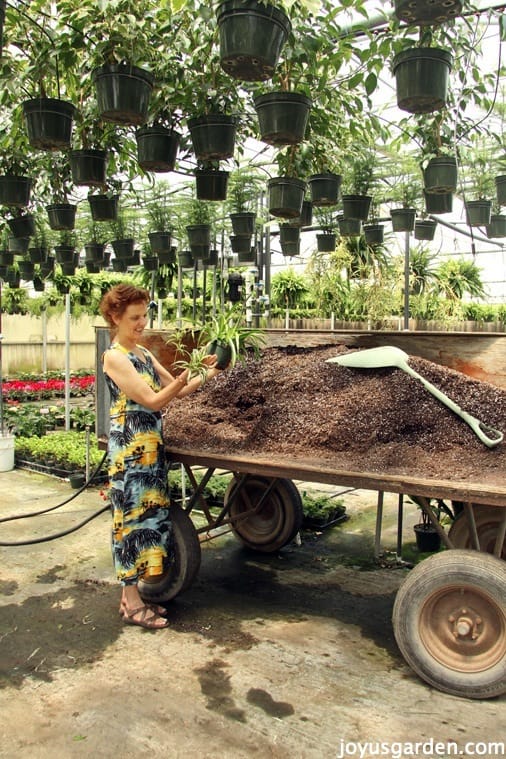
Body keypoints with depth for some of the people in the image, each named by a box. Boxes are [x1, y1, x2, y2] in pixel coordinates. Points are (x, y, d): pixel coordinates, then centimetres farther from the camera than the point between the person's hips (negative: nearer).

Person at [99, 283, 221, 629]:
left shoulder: (143, 353, 13)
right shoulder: (114, 357, -12)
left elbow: (178, 391, 13)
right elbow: (153, 400, -17)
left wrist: (207, 373, 0)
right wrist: (187, 374, -25)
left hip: (151, 445, 9)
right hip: (130, 448, -9)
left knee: (149, 514, 12)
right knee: (133, 517, -2)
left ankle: (131, 593, 25)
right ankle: (133, 605, 10)